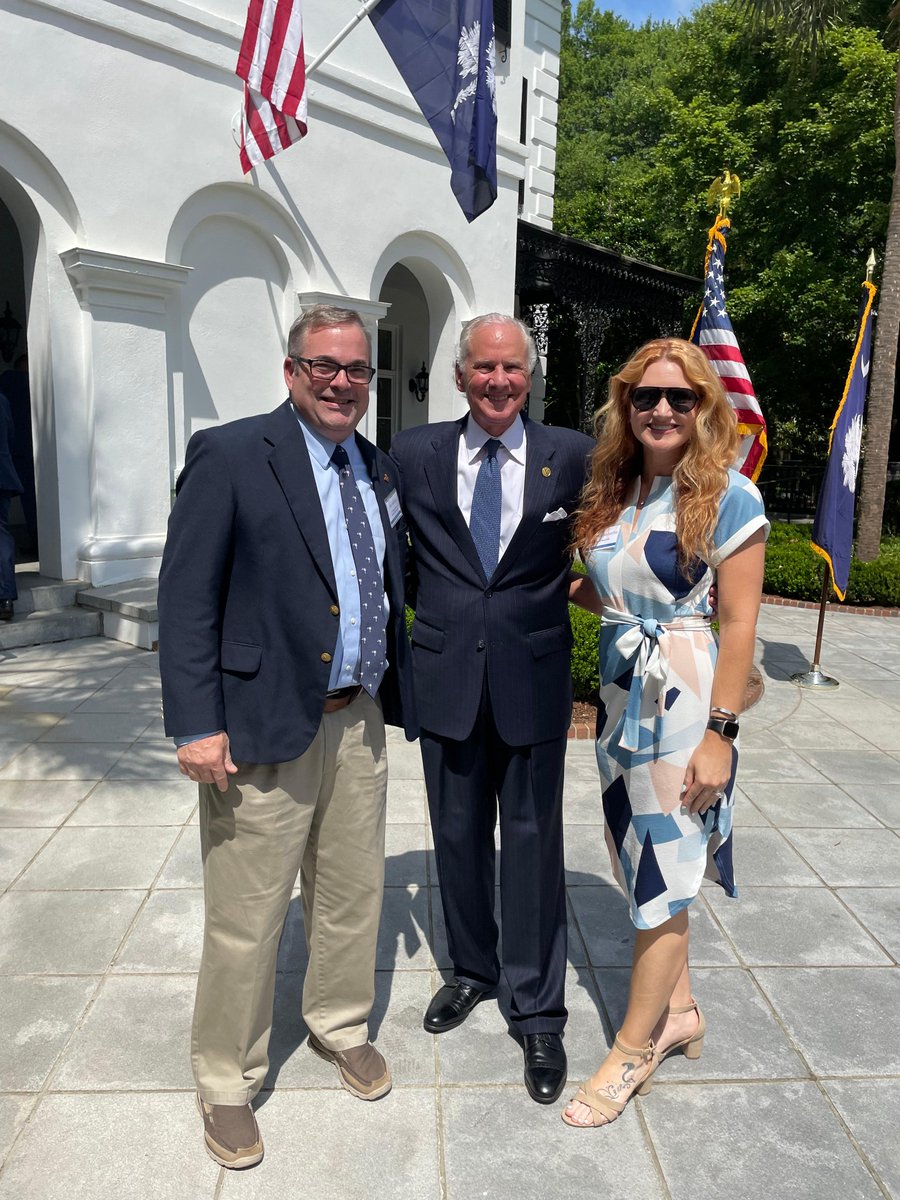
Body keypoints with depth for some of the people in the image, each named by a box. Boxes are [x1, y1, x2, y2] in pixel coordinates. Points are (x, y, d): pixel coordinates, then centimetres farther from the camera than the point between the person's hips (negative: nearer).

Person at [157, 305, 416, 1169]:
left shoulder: (380, 471, 11)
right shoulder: (229, 456, -9)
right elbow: (186, 598, -12)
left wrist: (395, 694, 11)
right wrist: (197, 725, -17)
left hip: (359, 721, 6)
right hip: (264, 726, -6)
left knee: (352, 896, 20)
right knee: (245, 919, 8)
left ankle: (341, 1027, 45)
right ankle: (226, 1083, 32)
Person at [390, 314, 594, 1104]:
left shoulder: (572, 456, -4)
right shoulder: (414, 453, 0)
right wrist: (427, 612, 3)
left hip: (533, 681, -1)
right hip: (446, 676, 2)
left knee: (533, 843, 9)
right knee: (458, 836, 17)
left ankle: (539, 1014, 28)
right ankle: (472, 970, 42)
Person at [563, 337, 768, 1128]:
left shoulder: (727, 496, -11)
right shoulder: (614, 493, 8)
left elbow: (739, 622, -13)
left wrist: (720, 734, -15)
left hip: (684, 701, -7)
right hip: (621, 695, 7)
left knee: (662, 876, 5)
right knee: (646, 863, 17)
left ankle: (634, 1051, 23)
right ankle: (679, 1011, 39)